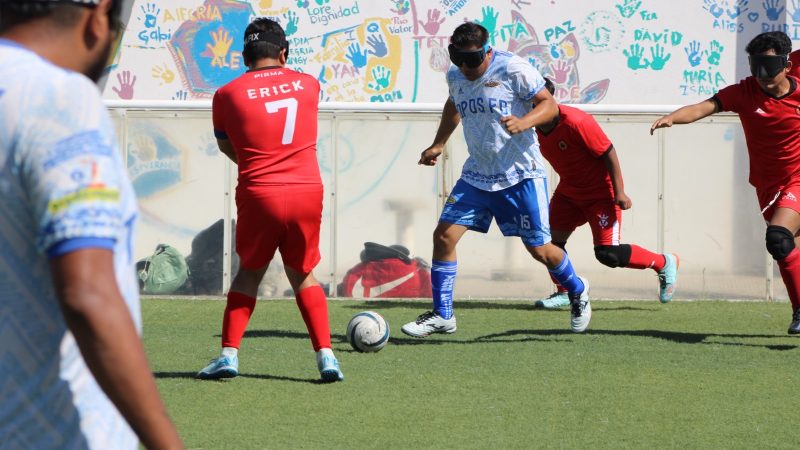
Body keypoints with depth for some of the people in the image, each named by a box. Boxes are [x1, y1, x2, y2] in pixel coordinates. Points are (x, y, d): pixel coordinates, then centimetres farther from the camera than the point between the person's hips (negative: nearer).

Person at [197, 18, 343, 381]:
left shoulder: (227, 94, 0)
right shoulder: (309, 85, 7)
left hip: (259, 195, -2)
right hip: (308, 191, 2)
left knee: (249, 272, 17)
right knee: (303, 275, 17)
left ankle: (229, 354, 9)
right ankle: (325, 355, 6)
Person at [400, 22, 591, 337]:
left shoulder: (514, 69, -15)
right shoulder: (455, 76, 4)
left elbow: (550, 105, -12)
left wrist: (523, 122, -30)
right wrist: (438, 144, 24)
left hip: (520, 174, -5)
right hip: (476, 175, 5)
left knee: (539, 249, 1)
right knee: (444, 234, -8)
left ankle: (577, 292, 32)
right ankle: (442, 316, 3)